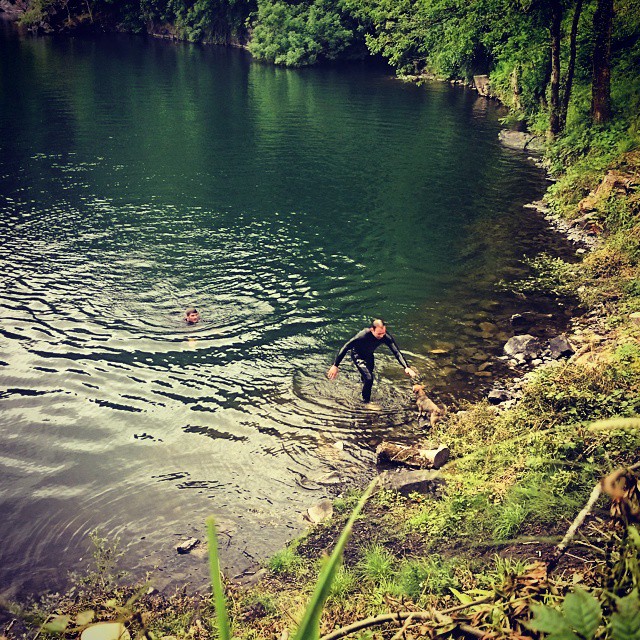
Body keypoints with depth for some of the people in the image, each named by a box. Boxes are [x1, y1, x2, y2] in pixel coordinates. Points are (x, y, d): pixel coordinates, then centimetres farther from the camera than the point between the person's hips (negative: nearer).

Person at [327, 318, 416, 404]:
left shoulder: (386, 337, -32)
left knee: (367, 376, 28)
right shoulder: (363, 335, -42)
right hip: (358, 355, -5)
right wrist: (335, 366, -36)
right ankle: (366, 401, 5)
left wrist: (406, 367, -45)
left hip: (369, 355, 5)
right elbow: (345, 348, -36)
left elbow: (397, 352, -31)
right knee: (368, 378, -20)